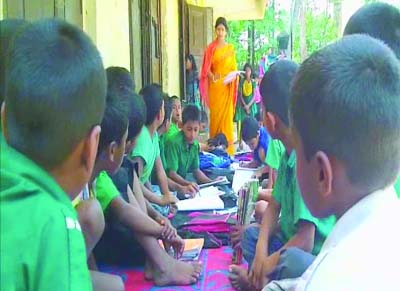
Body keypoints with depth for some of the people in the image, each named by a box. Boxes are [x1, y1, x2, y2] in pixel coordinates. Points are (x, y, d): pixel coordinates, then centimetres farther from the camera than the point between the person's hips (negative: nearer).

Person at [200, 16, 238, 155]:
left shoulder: (231, 48, 7)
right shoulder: (211, 48, 4)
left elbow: (234, 67, 7)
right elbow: (207, 68, 1)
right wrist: (212, 76, -19)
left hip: (227, 86, 1)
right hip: (215, 86, -1)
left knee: (227, 114, 0)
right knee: (215, 113, 0)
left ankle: (228, 146, 5)